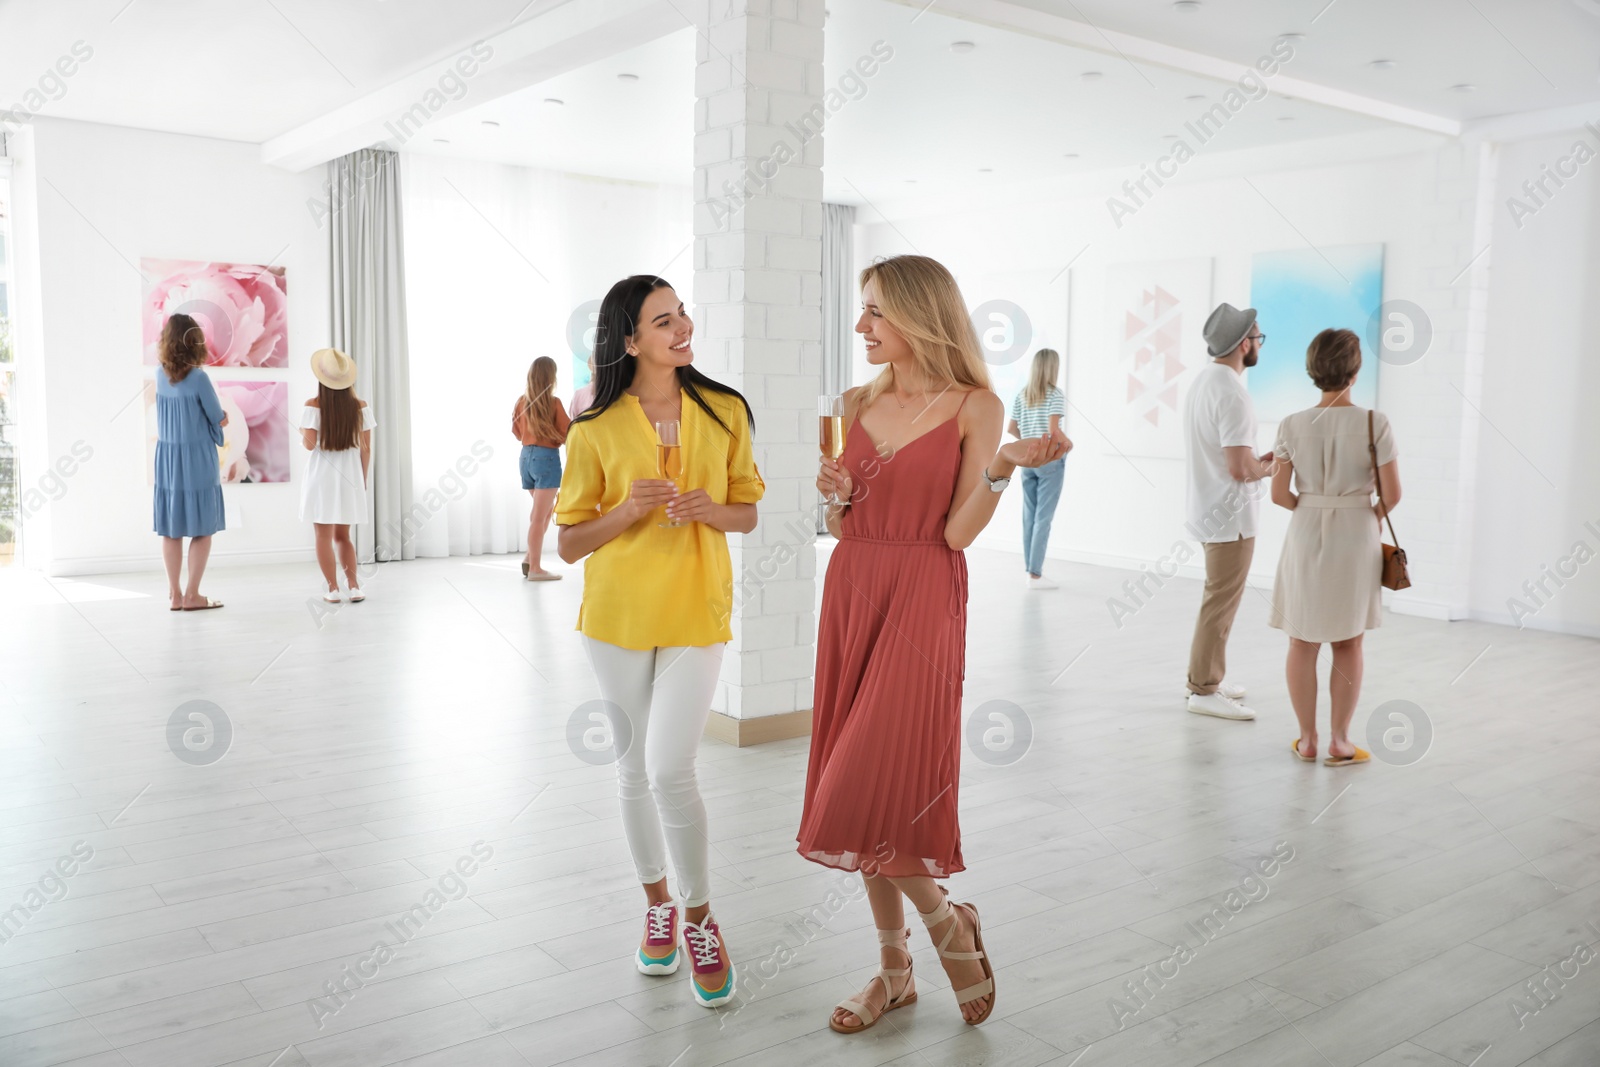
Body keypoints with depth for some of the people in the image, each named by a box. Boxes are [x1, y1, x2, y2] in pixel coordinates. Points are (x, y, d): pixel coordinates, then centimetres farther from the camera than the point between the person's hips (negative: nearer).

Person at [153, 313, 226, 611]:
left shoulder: (160, 376, 3)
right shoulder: (198, 377, -15)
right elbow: (218, 418, -6)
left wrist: (215, 418, 6)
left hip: (166, 457, 6)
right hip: (197, 459, -6)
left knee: (171, 528, 10)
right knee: (202, 528, 4)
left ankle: (175, 594, 15)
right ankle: (191, 595, 4)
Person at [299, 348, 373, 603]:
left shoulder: (313, 406, -9)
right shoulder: (359, 406, -1)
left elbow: (309, 444, -14)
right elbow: (366, 448, 1)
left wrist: (301, 433, 9)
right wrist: (363, 479, 11)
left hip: (322, 476, -3)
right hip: (350, 476, 3)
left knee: (324, 536, 6)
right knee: (343, 535, 14)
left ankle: (332, 589, 5)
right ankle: (354, 586, 2)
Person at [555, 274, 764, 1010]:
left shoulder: (724, 412, -1)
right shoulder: (595, 431, -4)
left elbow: (747, 514, 7)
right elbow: (569, 544, 0)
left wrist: (709, 509, -14)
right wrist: (627, 511, -18)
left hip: (696, 613, -1)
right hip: (619, 614, 1)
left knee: (670, 769, -11)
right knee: (634, 769, 12)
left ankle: (700, 919, 11)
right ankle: (657, 904, 34)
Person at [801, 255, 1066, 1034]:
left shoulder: (974, 406, -4)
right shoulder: (857, 404, 10)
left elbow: (959, 532, -10)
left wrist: (1002, 468, -23)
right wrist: (837, 496, -6)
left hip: (923, 600, -5)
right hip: (851, 591, 6)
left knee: (880, 787, -11)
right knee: (864, 793, 8)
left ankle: (948, 924, 17)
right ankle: (894, 971, 22)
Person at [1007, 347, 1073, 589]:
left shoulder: (1022, 395, 6)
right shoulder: (1055, 395, -10)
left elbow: (1011, 428, 8)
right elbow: (1053, 429, -19)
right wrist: (1068, 442, -2)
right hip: (1050, 459, -6)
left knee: (1029, 515, 11)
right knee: (1043, 517, -4)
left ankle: (1031, 568, 17)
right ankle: (1035, 574, -5)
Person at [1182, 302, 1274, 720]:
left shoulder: (1203, 380, 8)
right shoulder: (1231, 392, -21)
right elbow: (1240, 468, -25)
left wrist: (1257, 460, 11)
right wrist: (1271, 468, -6)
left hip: (1209, 509, 10)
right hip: (1230, 514, -10)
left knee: (1219, 600, 19)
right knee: (1221, 604, -2)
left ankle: (1206, 677, 28)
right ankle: (1205, 690, 5)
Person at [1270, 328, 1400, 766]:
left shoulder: (1292, 425, -6)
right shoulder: (1374, 423, -11)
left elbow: (1279, 493, -6)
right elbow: (1392, 492, -11)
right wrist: (1374, 514, 10)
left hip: (1306, 535, 1)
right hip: (1356, 536, -1)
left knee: (1302, 642, 12)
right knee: (1348, 643, 12)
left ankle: (1307, 739, 17)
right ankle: (1339, 741, 14)